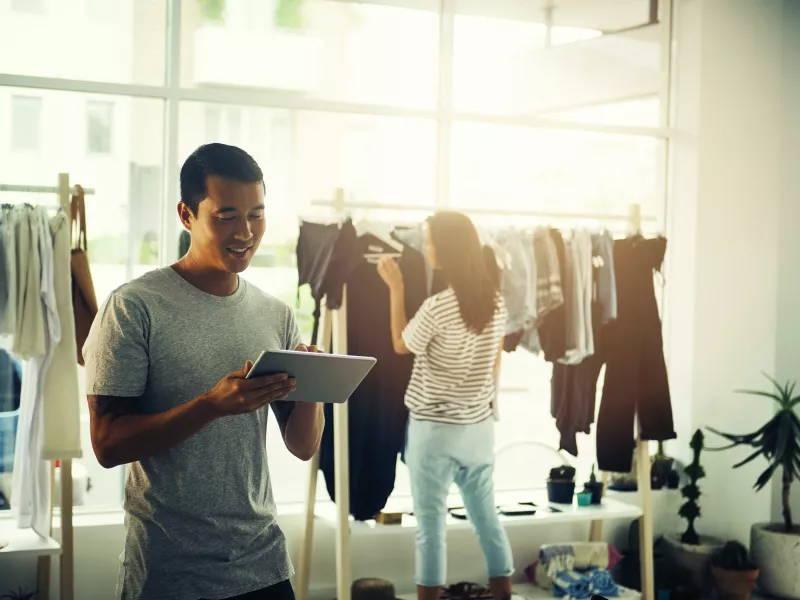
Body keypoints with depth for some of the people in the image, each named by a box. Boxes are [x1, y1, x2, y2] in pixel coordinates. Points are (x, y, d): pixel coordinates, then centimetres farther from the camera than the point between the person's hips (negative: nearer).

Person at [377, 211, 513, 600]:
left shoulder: (437, 307, -20)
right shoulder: (495, 301, 0)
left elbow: (401, 345, -2)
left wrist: (395, 288, 1)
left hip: (435, 429, -6)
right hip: (480, 426, 6)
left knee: (431, 523, 3)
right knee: (486, 515, 16)